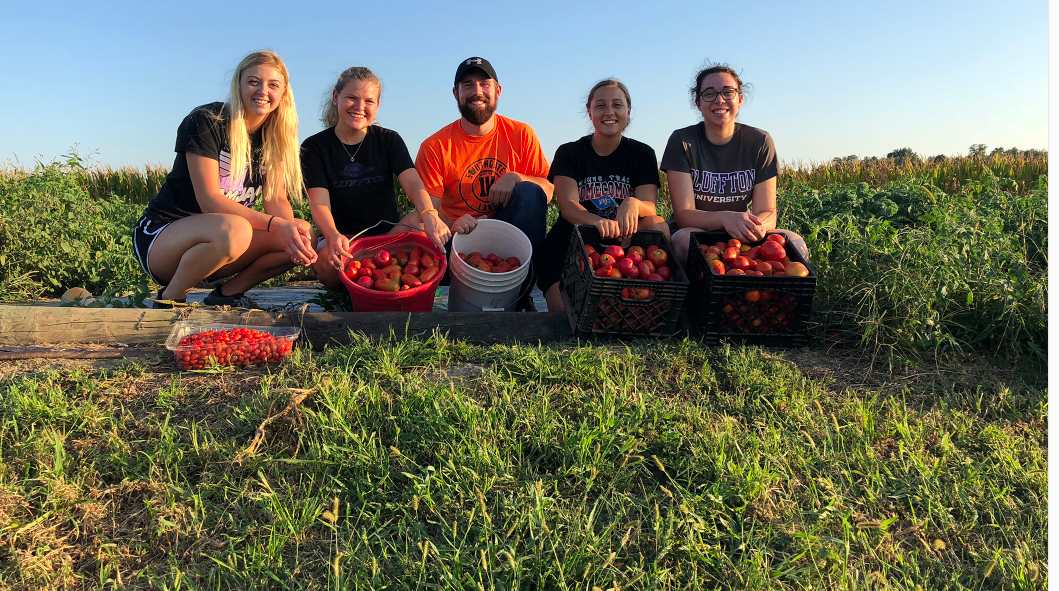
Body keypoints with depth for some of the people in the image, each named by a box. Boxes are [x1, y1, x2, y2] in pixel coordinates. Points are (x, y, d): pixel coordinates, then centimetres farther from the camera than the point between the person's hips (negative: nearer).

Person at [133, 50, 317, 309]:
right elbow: (209, 200, -22)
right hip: (161, 236, -6)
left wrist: (291, 228, -25)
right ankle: (170, 299, -13)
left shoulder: (274, 137, 4)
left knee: (307, 237, -15)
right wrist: (275, 224, -32)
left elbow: (276, 199, -2)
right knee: (234, 230, -40)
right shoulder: (205, 122, -15)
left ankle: (228, 293, 1)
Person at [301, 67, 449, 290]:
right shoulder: (315, 147, 1)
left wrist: (429, 215, -36)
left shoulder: (388, 140, 6)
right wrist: (334, 236, -36)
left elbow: (413, 183, -11)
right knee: (327, 259, -36)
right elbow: (319, 203, -12)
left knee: (421, 222, -29)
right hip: (341, 238, -1)